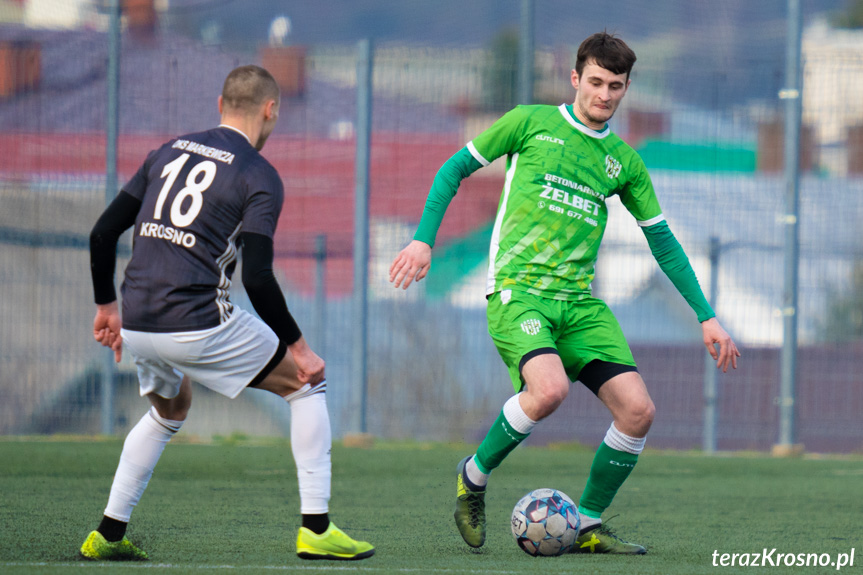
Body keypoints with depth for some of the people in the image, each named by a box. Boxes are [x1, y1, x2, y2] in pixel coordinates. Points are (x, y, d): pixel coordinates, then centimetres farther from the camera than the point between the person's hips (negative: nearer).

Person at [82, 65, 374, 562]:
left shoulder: (170, 152, 15)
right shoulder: (260, 177, -3)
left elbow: (103, 232, 15)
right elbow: (257, 278, -14)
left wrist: (107, 305, 27)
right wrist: (298, 346, -5)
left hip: (138, 324, 6)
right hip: (198, 325, -6)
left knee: (171, 408, 35)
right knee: (309, 384, 11)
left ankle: (108, 535, 28)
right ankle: (316, 529, 4)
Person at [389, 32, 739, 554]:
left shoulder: (624, 162, 15)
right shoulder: (531, 123, 4)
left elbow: (663, 242, 20)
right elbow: (456, 169, 10)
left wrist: (707, 317, 15)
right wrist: (423, 240, -1)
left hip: (579, 300, 5)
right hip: (518, 288, -5)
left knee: (638, 409, -9)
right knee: (550, 388, -32)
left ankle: (587, 527, 8)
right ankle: (474, 475, -5)